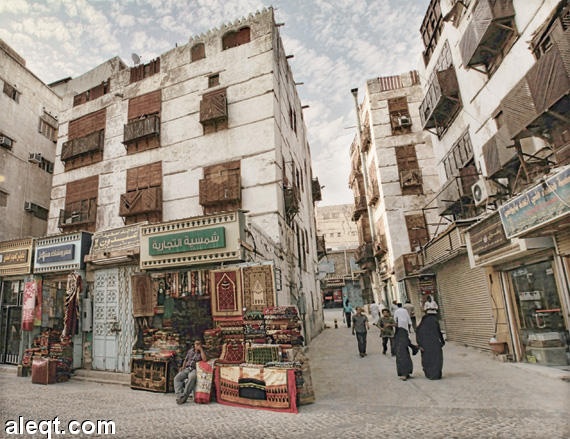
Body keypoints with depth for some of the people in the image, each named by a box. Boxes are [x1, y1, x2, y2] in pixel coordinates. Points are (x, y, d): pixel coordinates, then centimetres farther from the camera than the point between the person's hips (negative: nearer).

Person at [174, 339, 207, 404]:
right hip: (186, 369, 4)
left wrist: (201, 349, -6)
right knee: (177, 378, -24)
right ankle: (179, 396, -33)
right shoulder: (190, 350, 22)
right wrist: (183, 367, 8)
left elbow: (204, 359, -10)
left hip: (194, 369, -4)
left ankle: (184, 396, -36)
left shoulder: (202, 352, 10)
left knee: (192, 378, -38)